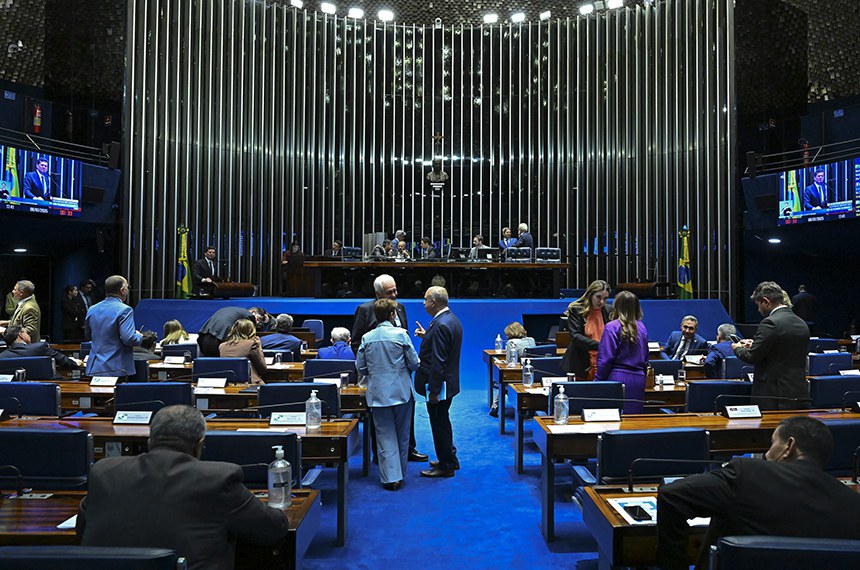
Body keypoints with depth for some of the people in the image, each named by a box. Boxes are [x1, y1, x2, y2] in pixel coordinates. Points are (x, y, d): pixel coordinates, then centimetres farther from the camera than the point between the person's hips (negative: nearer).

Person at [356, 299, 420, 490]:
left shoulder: (367, 338, -1)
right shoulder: (400, 334, -9)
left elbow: (361, 367, 4)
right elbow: (414, 363, -7)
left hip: (377, 394, 2)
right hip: (401, 392, -2)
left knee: (385, 436, 7)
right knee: (402, 435, 13)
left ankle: (391, 478, 4)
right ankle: (400, 474, 21)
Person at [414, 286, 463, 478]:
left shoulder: (441, 325, -24)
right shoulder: (452, 319, 8)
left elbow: (438, 362, -25)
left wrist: (433, 390, -23)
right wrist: (426, 336, 10)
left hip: (439, 384, -10)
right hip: (448, 381, 10)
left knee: (439, 424, 3)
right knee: (442, 421, 22)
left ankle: (446, 466, 16)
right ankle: (450, 459, 36)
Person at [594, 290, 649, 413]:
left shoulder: (612, 327, -10)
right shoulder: (642, 328, 7)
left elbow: (605, 359, -12)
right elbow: (645, 358, 15)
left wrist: (598, 380, -5)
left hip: (618, 378, -5)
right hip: (638, 380, 5)